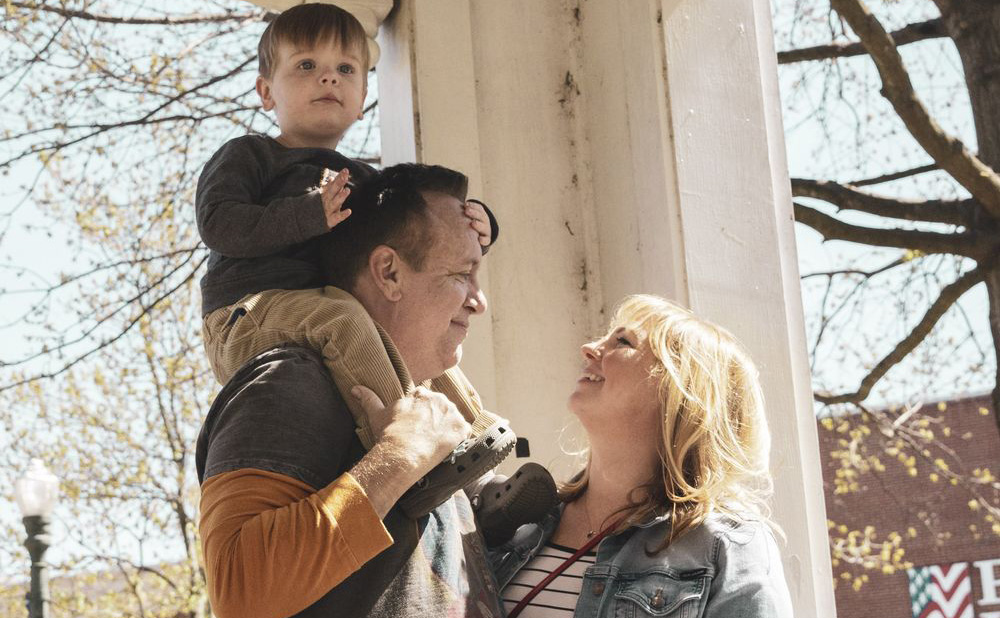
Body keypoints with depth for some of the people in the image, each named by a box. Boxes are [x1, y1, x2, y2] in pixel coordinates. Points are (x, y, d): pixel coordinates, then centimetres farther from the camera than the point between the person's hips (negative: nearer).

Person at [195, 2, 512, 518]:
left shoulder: (362, 182, 26)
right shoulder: (248, 156, 7)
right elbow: (218, 223, -10)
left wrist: (470, 224, 5)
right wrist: (311, 215, -19)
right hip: (248, 314, -8)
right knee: (341, 317, -34)